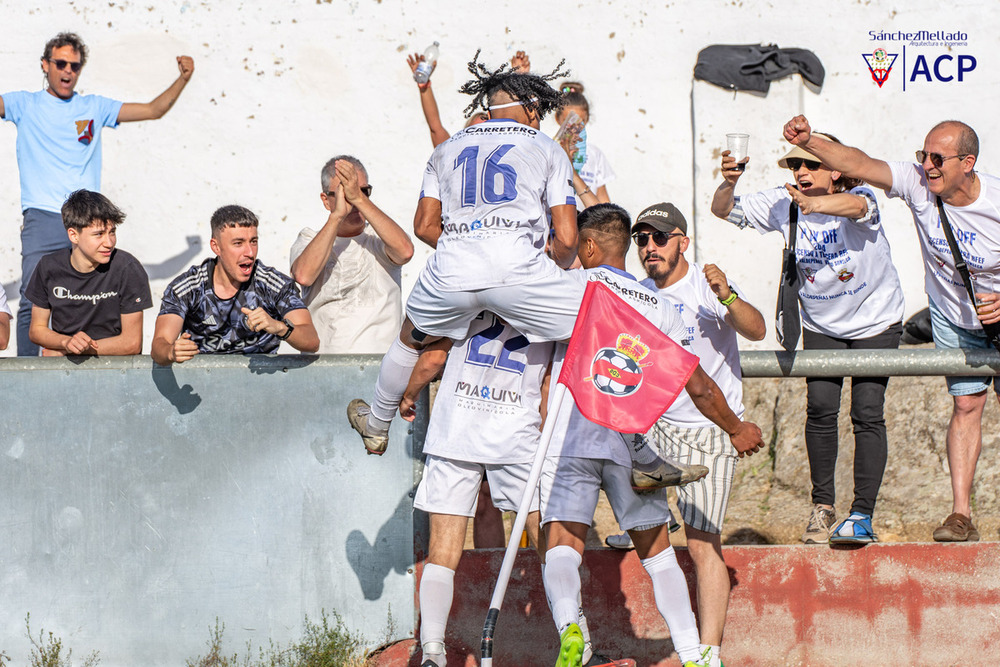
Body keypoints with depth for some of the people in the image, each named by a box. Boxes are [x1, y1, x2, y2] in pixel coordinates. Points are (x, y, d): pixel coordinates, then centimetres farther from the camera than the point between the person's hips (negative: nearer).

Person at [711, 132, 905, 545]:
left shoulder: (859, 198, -25)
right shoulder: (784, 205, -13)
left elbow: (856, 205, -50)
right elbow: (724, 211, -11)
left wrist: (815, 204, -71)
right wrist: (729, 184, -34)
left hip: (876, 321, -3)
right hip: (821, 325, 3)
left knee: (867, 413, -9)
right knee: (820, 407, -8)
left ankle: (862, 514, -3)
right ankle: (822, 507, 7)